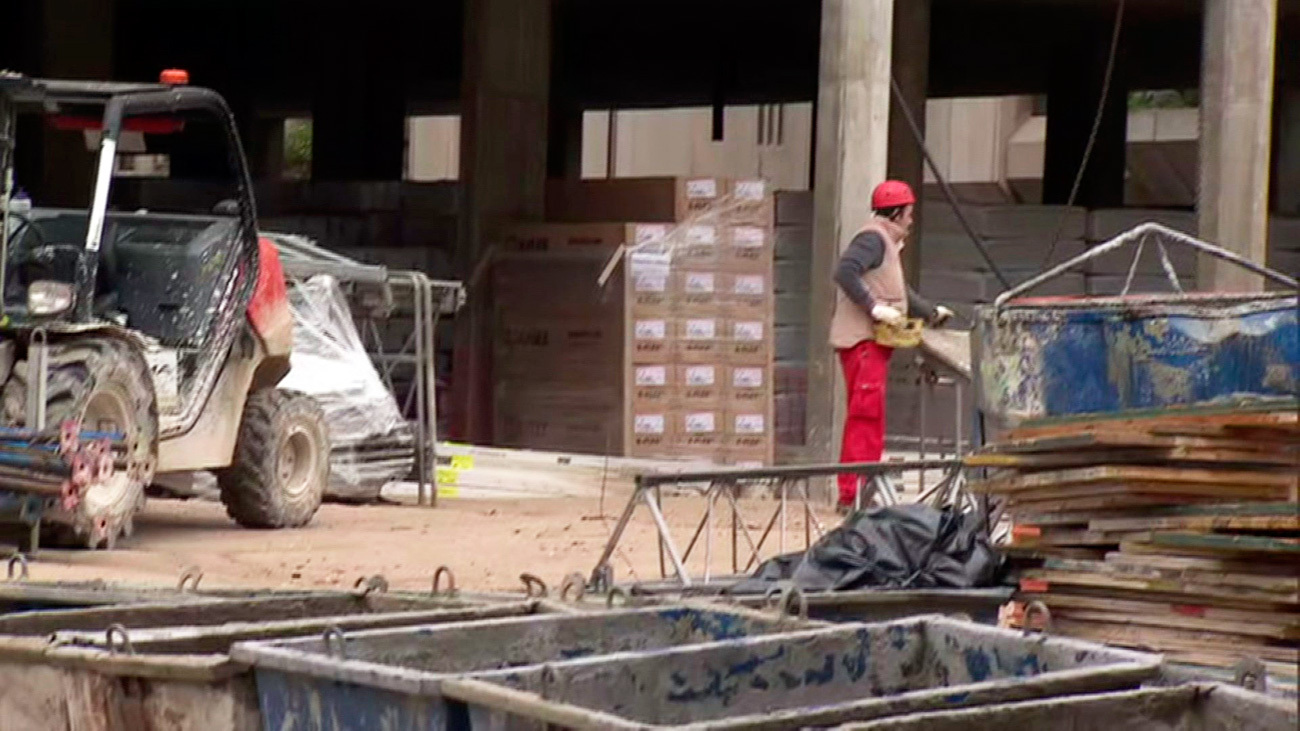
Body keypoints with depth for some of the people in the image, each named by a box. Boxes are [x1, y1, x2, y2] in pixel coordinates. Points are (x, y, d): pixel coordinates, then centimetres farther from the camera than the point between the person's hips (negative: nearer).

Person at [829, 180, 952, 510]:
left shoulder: (888, 243, 24)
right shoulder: (873, 238, -9)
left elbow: (900, 293, 35)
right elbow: (845, 272, -25)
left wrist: (932, 313, 38)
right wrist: (874, 307, -27)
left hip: (875, 341, 11)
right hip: (862, 339, -11)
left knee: (866, 415, 11)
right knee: (866, 412, -13)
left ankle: (855, 493, 13)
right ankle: (853, 492, -17)